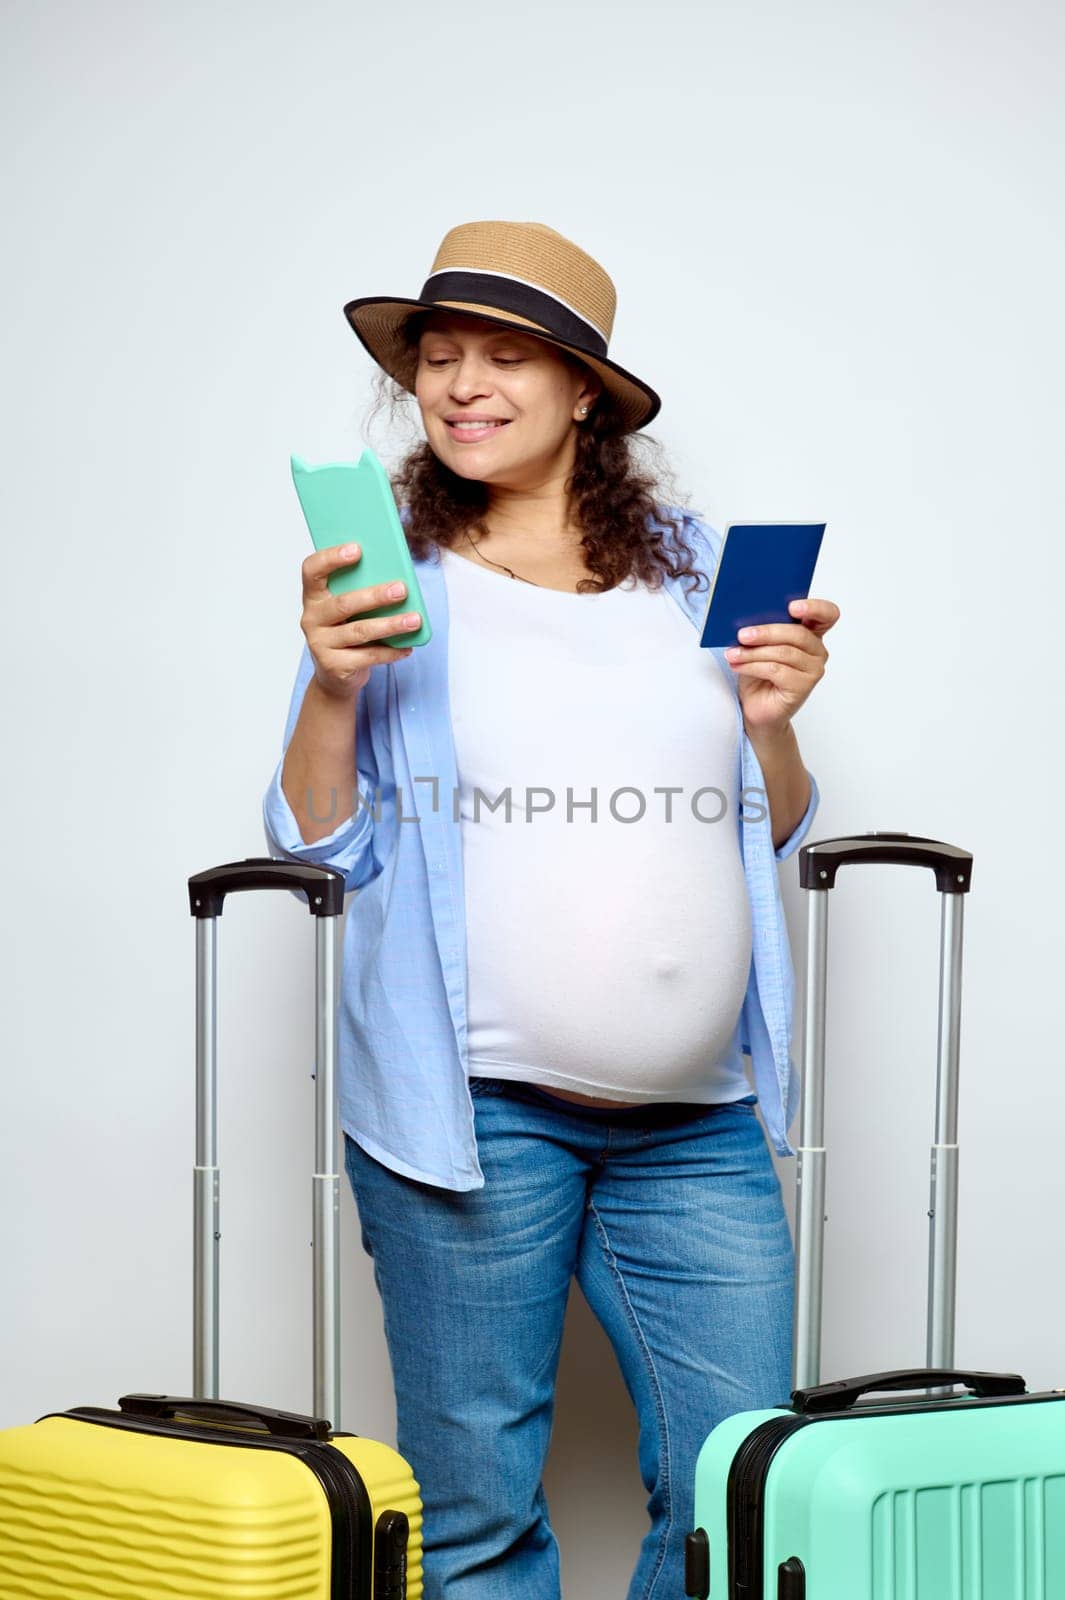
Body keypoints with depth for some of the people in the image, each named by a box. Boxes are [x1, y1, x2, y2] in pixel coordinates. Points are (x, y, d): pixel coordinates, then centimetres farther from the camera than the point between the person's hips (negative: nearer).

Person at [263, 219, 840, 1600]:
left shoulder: (697, 566, 9)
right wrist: (333, 688, -12)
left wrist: (769, 722, -3)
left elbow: (771, 838, 16)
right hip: (469, 1105, -2)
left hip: (696, 1120, 2)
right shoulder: (391, 575, 4)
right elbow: (321, 847, 3)